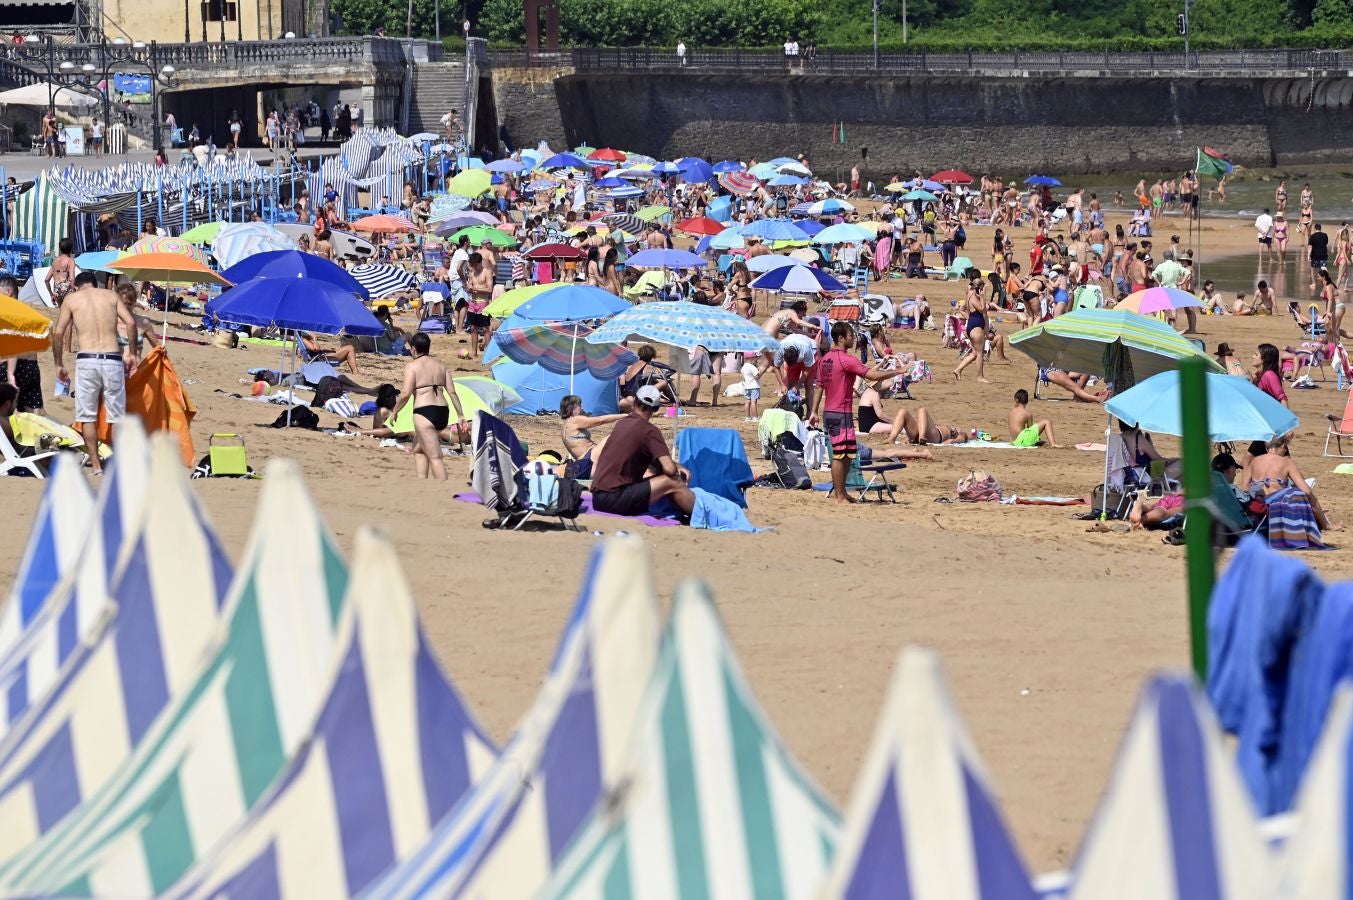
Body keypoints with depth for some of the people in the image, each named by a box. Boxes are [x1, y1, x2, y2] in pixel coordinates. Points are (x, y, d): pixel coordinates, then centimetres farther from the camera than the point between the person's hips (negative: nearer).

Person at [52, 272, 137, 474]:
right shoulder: (110, 295, 12)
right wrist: (132, 353, 9)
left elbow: (58, 333, 2)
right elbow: (130, 322, 1)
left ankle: (96, 465, 5)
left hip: (86, 360, -1)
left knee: (88, 416, 9)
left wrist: (58, 365, 9)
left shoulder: (72, 299, 9)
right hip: (112, 359, 1)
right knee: (117, 416, 9)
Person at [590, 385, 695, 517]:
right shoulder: (649, 430, -9)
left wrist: (677, 466, 25)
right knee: (673, 483, -7)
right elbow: (669, 469, -16)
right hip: (614, 499, -8)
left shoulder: (622, 423, 14)